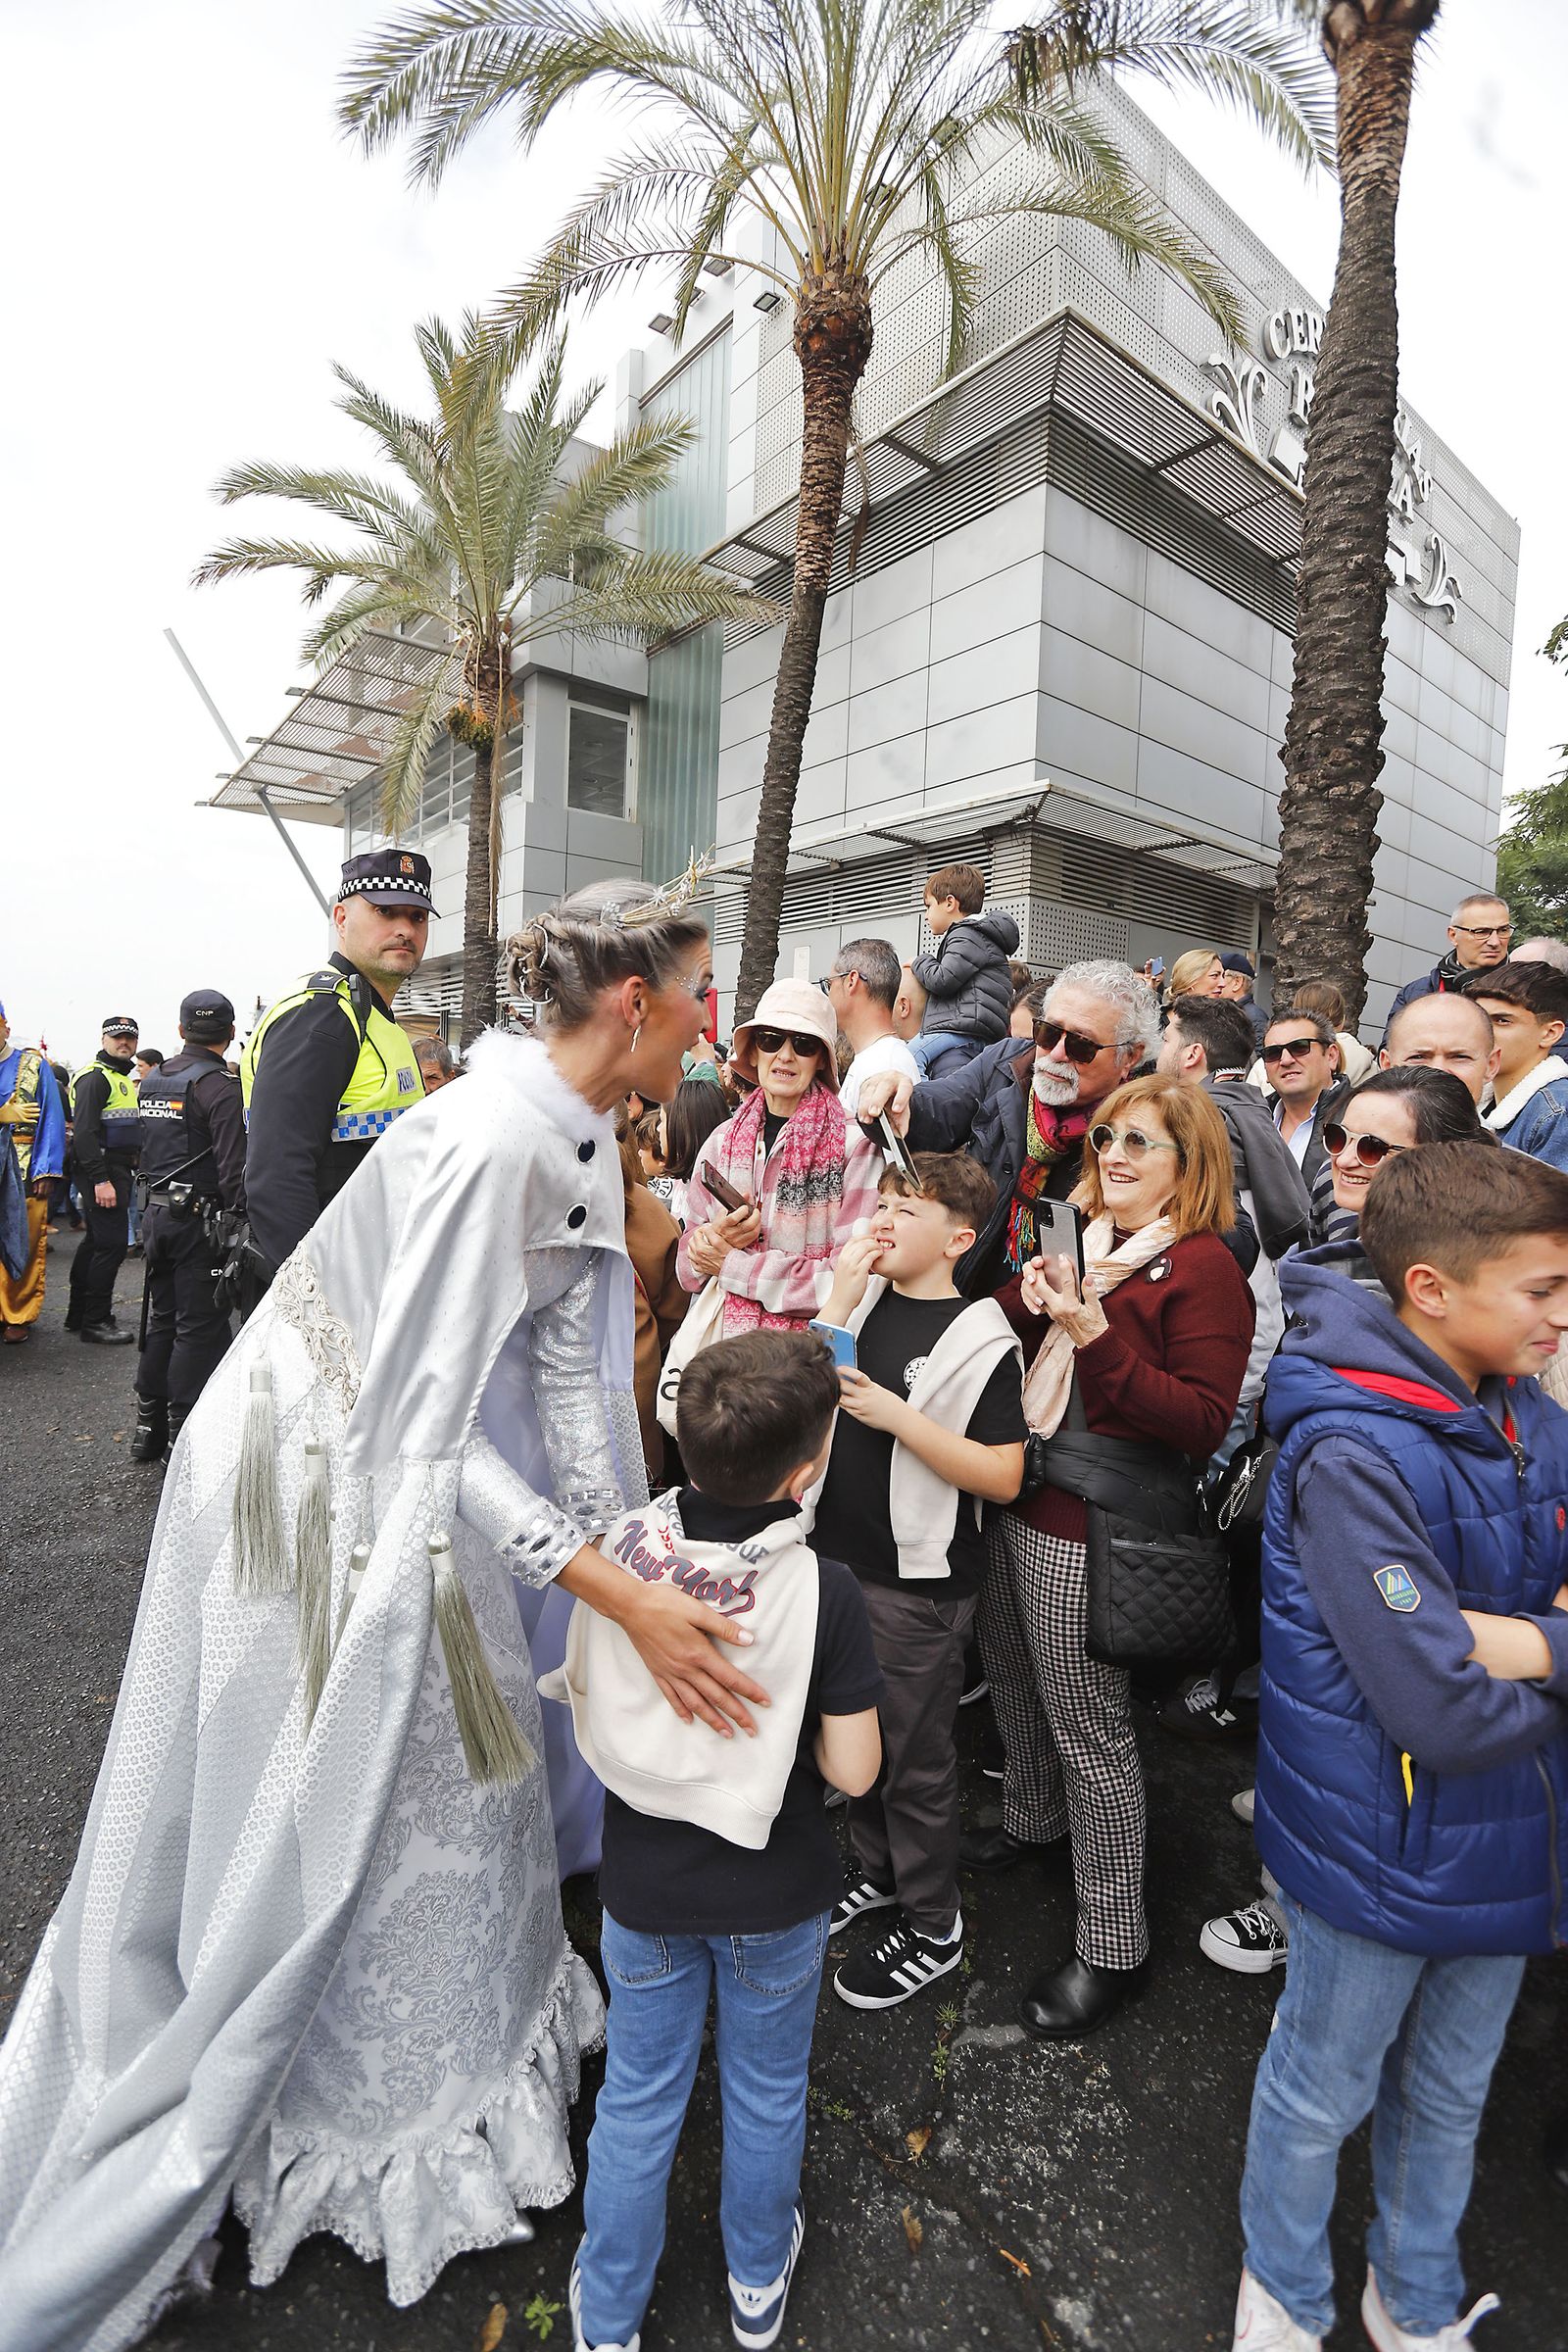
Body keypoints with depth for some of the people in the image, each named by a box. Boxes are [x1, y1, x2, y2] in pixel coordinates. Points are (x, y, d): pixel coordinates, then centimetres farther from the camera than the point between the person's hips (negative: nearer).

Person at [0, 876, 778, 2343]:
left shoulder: (574, 1139, -2)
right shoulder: (490, 1139, -30)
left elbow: (564, 1371, -1)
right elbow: (420, 1436, -30)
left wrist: (646, 1553, -4)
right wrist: (629, 1603, -30)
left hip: (398, 1481, 8)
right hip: (316, 1491, -8)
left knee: (452, 1766, 22)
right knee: (330, 1814, 12)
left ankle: (454, 2046, 48)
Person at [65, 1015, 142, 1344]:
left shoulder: (124, 1077, 20)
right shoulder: (95, 1076, -12)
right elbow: (84, 1131, -20)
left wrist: (133, 1167, 20)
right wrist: (100, 1180, -25)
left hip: (118, 1168, 11)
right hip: (102, 1171, -11)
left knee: (95, 1241, 16)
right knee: (112, 1243, -11)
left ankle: (78, 1314, 27)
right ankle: (96, 1321, -3)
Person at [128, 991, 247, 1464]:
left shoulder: (152, 1079, 12)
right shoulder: (219, 1086, -14)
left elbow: (145, 1146, 16)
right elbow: (234, 1166, -21)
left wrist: (153, 1205, 21)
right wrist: (239, 1221, -18)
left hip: (155, 1212, 8)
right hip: (199, 1217, -8)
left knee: (162, 1317, 17)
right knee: (200, 1327, -1)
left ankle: (149, 1428, 26)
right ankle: (185, 1438, 4)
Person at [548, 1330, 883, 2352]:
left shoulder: (623, 1548, -21)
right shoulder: (825, 1590, -29)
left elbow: (580, 1689, -5)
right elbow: (851, 1770, -21)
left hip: (643, 1886, 2)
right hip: (775, 1896, -1)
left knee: (637, 2099, 26)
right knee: (766, 2094, 28)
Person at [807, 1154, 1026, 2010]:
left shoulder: (979, 1338, -16)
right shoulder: (864, 1298, 1)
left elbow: (1002, 1476, -18)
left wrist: (894, 1414, -26)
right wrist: (841, 1294, -16)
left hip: (917, 1584, -6)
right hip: (838, 1557, 6)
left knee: (913, 1759, 12)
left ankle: (931, 1927, 36)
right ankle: (875, 1872, 48)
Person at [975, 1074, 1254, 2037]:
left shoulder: (1205, 1270, -13)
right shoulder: (1083, 1242, 7)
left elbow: (1201, 1423, -19)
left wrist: (1093, 1335, -28)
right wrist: (1029, 1298, -11)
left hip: (1088, 1531, -8)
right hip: (1013, 1503, 8)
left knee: (1091, 1733, 6)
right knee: (1012, 1677, 25)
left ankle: (1113, 1947, 27)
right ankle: (1034, 1818, 53)